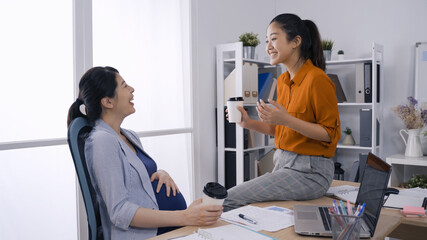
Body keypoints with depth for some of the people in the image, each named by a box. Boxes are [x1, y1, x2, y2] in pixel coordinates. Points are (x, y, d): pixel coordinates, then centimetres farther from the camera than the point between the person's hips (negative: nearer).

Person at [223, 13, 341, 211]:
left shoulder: (317, 79, -15)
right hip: (283, 164, 8)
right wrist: (249, 123, 3)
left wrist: (287, 119, -25)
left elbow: (331, 133, -14)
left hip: (309, 171, -8)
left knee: (228, 200, -16)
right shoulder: (282, 80, 10)